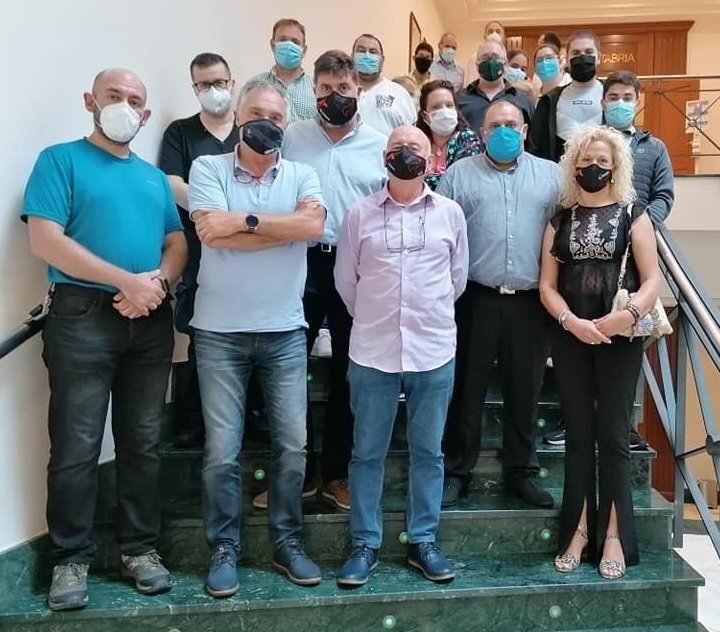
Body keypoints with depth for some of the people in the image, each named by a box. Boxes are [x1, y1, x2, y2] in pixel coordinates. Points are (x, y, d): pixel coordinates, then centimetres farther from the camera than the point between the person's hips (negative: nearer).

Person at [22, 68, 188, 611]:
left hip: (150, 322, 5)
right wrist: (128, 281, -15)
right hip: (83, 318, -5)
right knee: (77, 446, -1)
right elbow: (45, 240, -11)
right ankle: (72, 559, 12)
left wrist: (159, 282, -9)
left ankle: (140, 548, 21)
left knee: (143, 443, 9)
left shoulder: (154, 176, 19)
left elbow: (177, 243, 14)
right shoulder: (61, 160, 1)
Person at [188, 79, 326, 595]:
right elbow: (213, 233, -17)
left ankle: (287, 542, 24)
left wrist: (245, 220, -16)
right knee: (222, 450, 3)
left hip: (285, 331, 2)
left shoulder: (301, 175, 6)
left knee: (293, 445, 7)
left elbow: (314, 225, -15)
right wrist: (283, 227, -11)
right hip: (220, 331, -2)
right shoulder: (207, 169, 0)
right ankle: (225, 548, 19)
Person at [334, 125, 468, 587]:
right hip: (373, 351, 0)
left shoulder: (450, 213, 4)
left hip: (434, 351, 1)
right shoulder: (361, 214, 2)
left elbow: (458, 276, 13)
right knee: (367, 453, 6)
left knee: (428, 452, 10)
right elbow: (345, 278, 9)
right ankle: (365, 545, 19)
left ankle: (423, 542, 23)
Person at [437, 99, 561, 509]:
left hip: (531, 301, 2)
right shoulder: (459, 174, 7)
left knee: (525, 391, 10)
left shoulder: (552, 175, 11)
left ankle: (522, 472, 23)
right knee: (467, 389, 6)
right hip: (475, 299, -1)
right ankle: (457, 472, 18)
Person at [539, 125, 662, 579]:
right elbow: (547, 285, 4)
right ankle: (579, 531, 16)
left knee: (613, 435, 0)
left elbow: (652, 281, -4)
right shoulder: (561, 220, 9)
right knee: (578, 435, 7)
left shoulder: (634, 216, 3)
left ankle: (614, 536, 9)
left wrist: (628, 315, -22)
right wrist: (572, 322, -13)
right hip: (570, 337, 3)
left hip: (620, 338, -2)